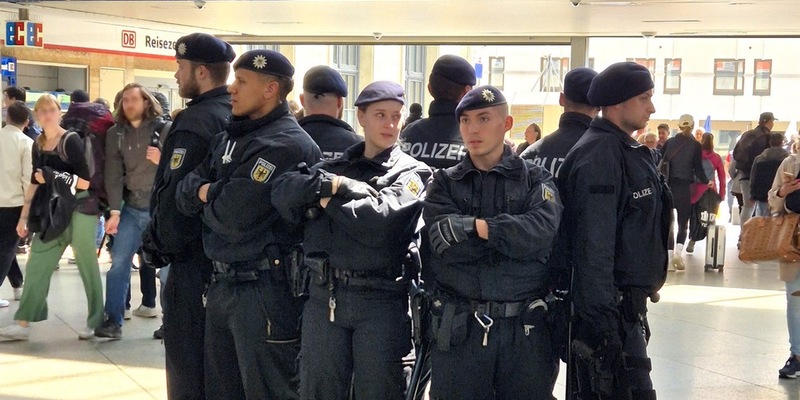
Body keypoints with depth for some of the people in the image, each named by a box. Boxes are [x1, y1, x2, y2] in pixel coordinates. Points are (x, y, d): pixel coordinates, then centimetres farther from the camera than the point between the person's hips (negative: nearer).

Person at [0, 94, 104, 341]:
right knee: (36, 266, 4)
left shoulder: (71, 141, -10)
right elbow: (35, 183, 16)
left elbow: (85, 181, -14)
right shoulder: (38, 145, 10)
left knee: (87, 267, 3)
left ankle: (97, 322, 12)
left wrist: (52, 176, -17)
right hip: (52, 214, 7)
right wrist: (24, 217, 14)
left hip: (78, 210, -7)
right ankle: (22, 324, 9)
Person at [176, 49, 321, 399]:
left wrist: (207, 198, -3)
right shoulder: (230, 137, 14)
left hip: (264, 291, -9)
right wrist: (210, 193, -12)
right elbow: (185, 195, 9)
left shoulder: (286, 144, -16)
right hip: (222, 284, 9)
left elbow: (233, 216, -24)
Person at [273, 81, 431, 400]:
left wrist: (328, 202, -2)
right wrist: (333, 185, -15)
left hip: (380, 300, -4)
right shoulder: (334, 167, 16)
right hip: (324, 297, 4)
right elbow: (284, 191, -1)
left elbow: (380, 222, -15)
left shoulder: (412, 173, 3)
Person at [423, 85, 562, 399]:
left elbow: (542, 230, -14)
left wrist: (479, 227, -14)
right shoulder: (444, 183, 8)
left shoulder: (535, 179, 6)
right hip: (459, 329, 0)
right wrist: (513, 234, -12)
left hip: (525, 329, 0)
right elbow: (446, 242, -11)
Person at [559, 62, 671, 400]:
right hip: (612, 308, -10)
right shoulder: (599, 155, -18)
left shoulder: (628, 150, 15)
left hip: (629, 303, 10)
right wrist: (602, 319, -25)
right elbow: (594, 244, -23)